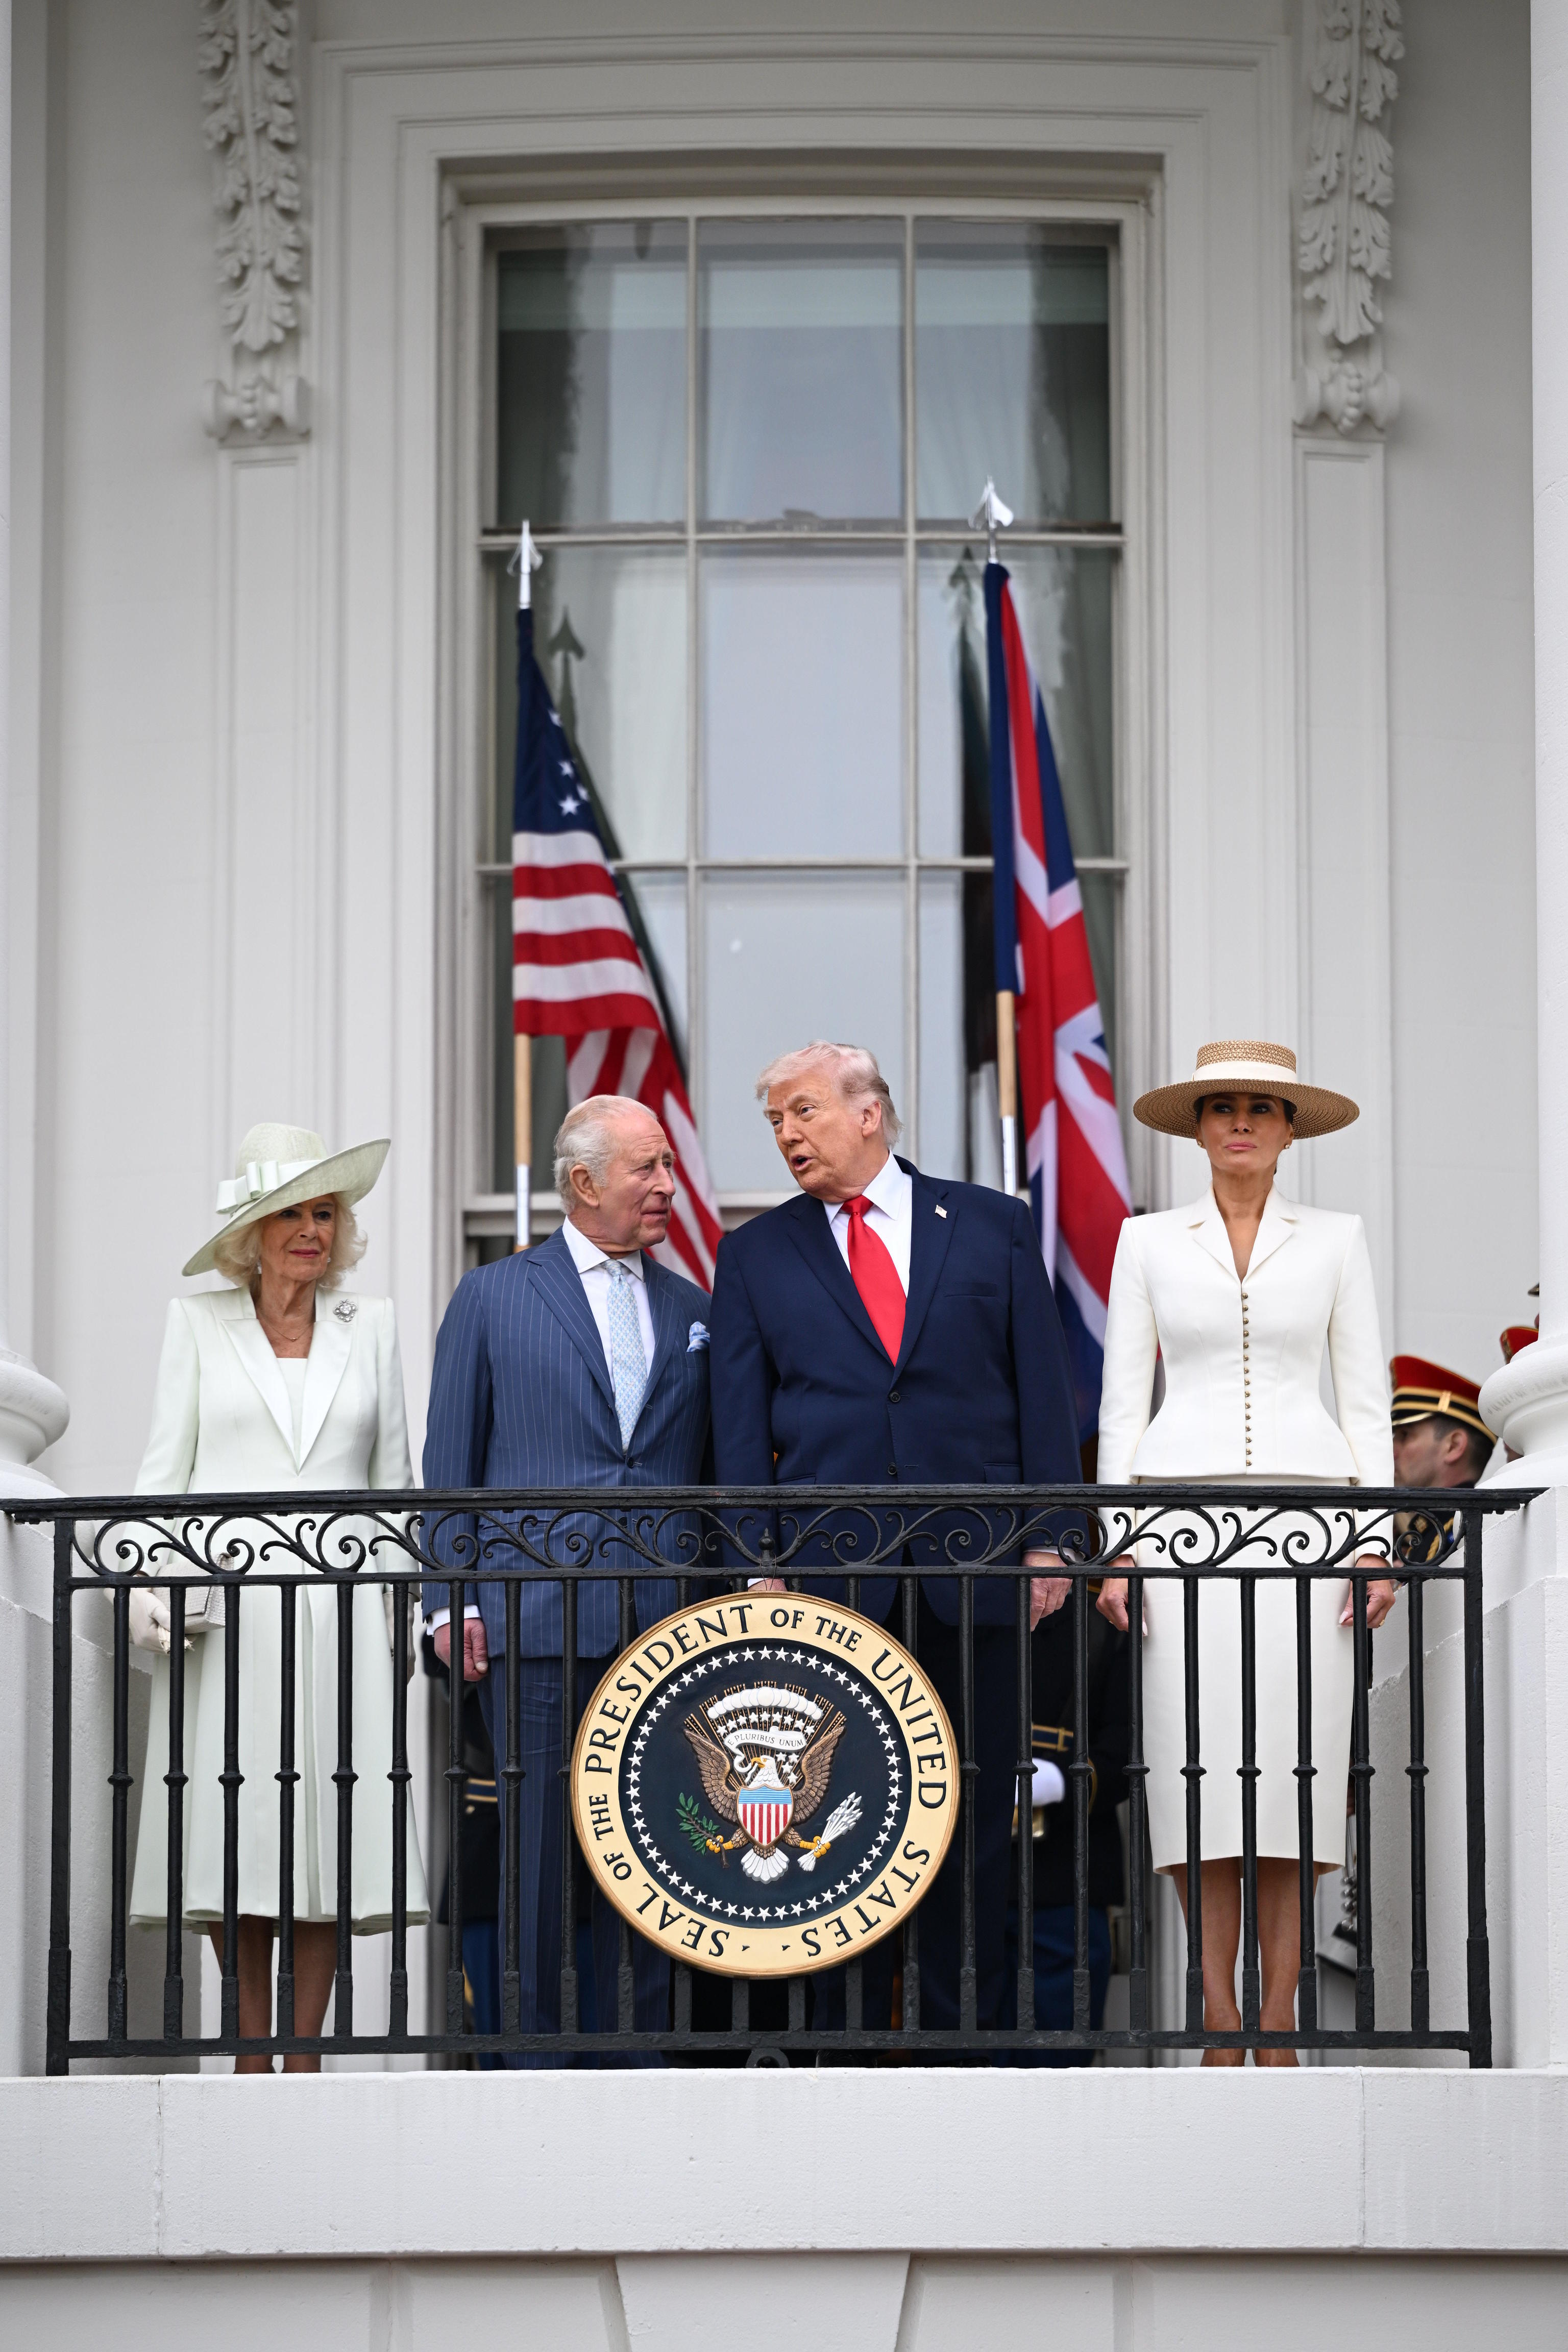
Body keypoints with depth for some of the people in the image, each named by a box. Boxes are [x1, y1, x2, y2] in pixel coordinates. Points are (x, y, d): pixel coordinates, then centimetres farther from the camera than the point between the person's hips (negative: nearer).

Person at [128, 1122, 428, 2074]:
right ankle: (253, 2051, 4)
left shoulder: (372, 1324, 13)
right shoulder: (197, 1323, 10)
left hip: (337, 1603, 1)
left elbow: (395, 1476, 14)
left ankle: (305, 2052, 1)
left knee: (330, 1826, -5)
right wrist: (149, 1581, -5)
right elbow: (164, 1468, 8)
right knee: (230, 1833, -5)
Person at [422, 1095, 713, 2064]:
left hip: (666, 1627, 3)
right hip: (538, 1624, -3)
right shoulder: (492, 1297, 7)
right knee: (541, 1856, -2)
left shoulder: (692, 1312, 16)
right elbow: (451, 1466, 6)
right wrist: (451, 1602, -2)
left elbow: (710, 1474, 17)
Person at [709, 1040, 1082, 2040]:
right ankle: (846, 2031, 7)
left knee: (976, 1813, 3)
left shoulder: (994, 1226, 9)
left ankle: (963, 2024, 10)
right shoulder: (757, 1254, 11)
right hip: (828, 1574, 0)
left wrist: (1050, 1535, -1)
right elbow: (742, 1424, 8)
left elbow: (1044, 1387, 7)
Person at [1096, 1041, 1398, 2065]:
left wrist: (1378, 1539, -1)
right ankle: (1220, 2026, -2)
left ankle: (1278, 2021, -2)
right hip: (1184, 1510, 0)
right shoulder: (1148, 1242, 10)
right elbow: (1124, 1400, 9)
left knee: (1298, 1747, -7)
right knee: (1197, 1753, -7)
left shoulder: (1335, 1240, 10)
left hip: (1302, 1508, 0)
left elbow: (1367, 1396, 8)